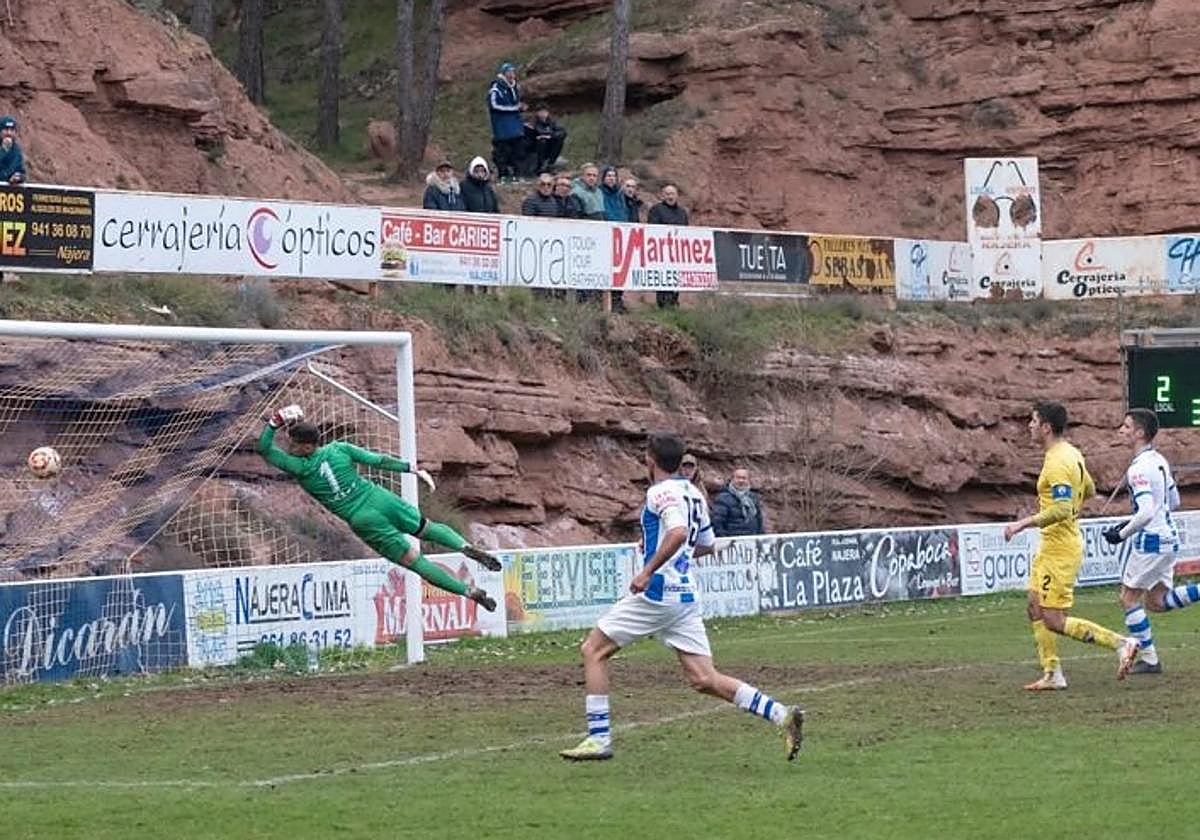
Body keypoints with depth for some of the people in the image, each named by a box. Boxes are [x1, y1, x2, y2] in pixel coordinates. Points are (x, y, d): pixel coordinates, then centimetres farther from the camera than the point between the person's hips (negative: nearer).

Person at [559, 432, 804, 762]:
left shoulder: (661, 492, -10)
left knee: (593, 650, 5)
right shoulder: (692, 493, 17)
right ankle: (781, 715, -9)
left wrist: (648, 570, -26)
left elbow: (679, 532, -28)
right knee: (704, 680, 4)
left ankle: (599, 737, 0)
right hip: (686, 597, 8)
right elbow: (705, 545, 27)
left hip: (657, 592, -8)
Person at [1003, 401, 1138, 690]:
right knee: (1036, 609, 12)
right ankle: (1052, 675, 14)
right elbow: (1090, 491, 24)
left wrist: (1024, 523, -25)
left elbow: (1062, 509, -29)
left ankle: (1121, 644, -9)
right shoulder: (1071, 454, 11)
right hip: (1050, 546, 11)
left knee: (1054, 620, -9)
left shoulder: (1057, 463, -21)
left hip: (1060, 549, -11)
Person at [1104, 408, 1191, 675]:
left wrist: (1122, 534, -13)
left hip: (1151, 540, -9)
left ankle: (1149, 659, 7)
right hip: (1169, 537, 9)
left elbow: (1146, 512, -27)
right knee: (1156, 601, 16)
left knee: (1129, 598, 5)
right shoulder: (1160, 461, 11)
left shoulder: (1138, 469, -19)